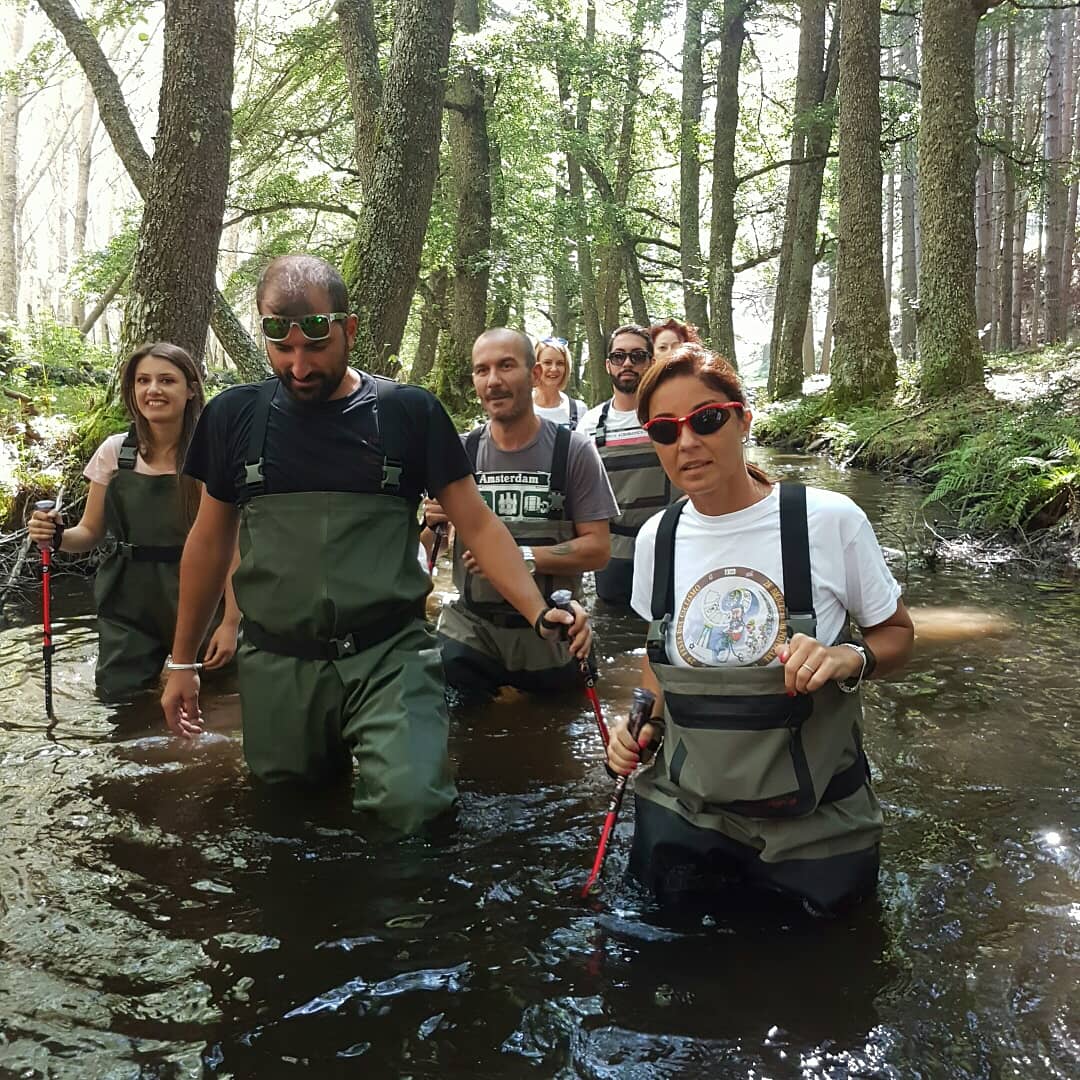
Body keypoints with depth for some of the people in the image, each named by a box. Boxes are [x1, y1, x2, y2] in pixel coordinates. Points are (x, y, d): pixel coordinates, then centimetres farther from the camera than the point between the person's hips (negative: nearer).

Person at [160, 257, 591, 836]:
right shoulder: (235, 415, 5)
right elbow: (211, 540, 14)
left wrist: (540, 613, -15)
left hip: (390, 656, -2)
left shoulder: (410, 412, -1)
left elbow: (478, 524, 0)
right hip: (277, 664, 3)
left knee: (408, 805, -22)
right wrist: (182, 662, 17)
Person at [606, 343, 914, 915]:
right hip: (685, 814, 3)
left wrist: (848, 659, -23)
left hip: (814, 820, -3)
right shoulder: (656, 538, -3)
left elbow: (896, 632, -2)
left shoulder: (829, 519, -16)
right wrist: (645, 722, -3)